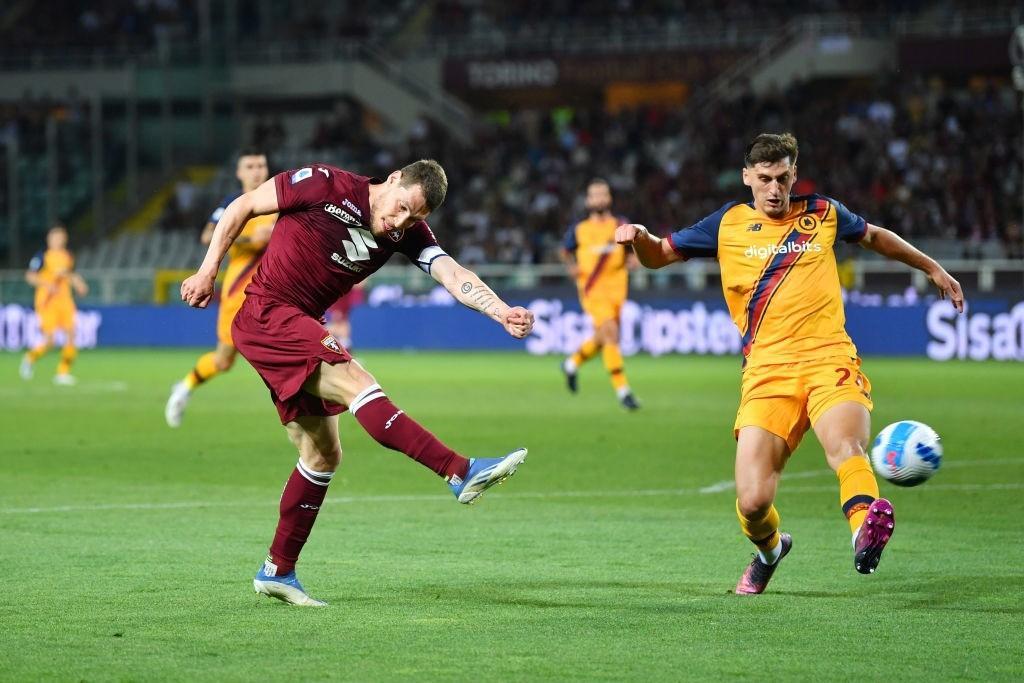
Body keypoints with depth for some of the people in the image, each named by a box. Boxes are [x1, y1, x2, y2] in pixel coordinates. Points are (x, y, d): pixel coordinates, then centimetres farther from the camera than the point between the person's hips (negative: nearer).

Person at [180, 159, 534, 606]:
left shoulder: (408, 234, 0)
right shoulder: (325, 185, -13)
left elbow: (454, 276, -15)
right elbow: (241, 207, -4)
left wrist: (500, 311, -33)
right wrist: (208, 271, -7)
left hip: (301, 332, 8)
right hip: (266, 315, -8)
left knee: (323, 455, 8)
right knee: (357, 383, -24)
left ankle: (277, 571, 18)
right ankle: (461, 473, -36)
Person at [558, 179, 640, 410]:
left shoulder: (621, 226, 6)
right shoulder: (579, 229, 3)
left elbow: (634, 251, 14)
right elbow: (564, 251, 17)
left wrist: (632, 259, -8)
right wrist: (571, 266, -2)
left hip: (617, 289, 4)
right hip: (592, 289, -4)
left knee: (602, 339, 14)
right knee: (611, 334, -19)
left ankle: (571, 364, 44)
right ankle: (622, 390, -18)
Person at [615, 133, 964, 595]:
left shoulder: (823, 214, 15)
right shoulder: (727, 225, 13)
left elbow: (874, 237, 34)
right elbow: (657, 256, 20)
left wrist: (931, 267, 40)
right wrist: (638, 237, -3)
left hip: (829, 359, 0)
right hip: (766, 372, 0)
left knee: (845, 448, -34)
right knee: (752, 501, -11)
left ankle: (866, 530, -55)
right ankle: (770, 549, 21)